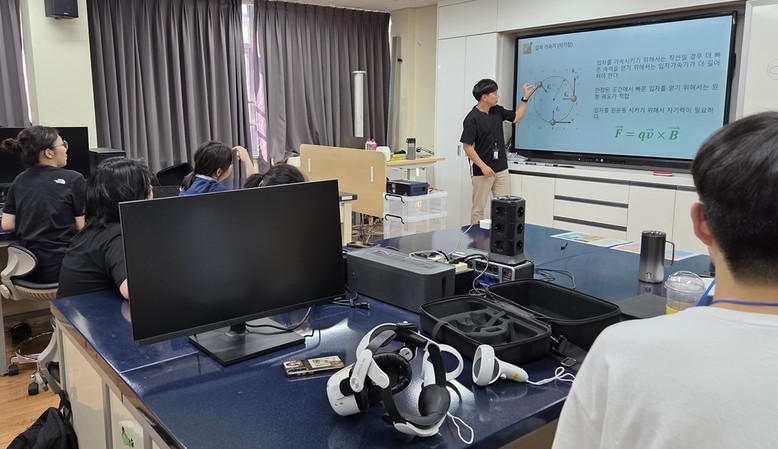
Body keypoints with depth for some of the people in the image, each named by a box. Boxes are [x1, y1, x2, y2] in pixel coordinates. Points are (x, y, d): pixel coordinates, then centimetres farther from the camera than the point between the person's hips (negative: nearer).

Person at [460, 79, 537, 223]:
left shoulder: (497, 111, 7)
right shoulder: (472, 118, -14)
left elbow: (516, 118, 24)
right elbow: (467, 147, -15)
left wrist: (525, 98, 17)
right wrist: (483, 166, -20)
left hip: (502, 169, 7)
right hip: (482, 171, -7)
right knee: (478, 209, 3)